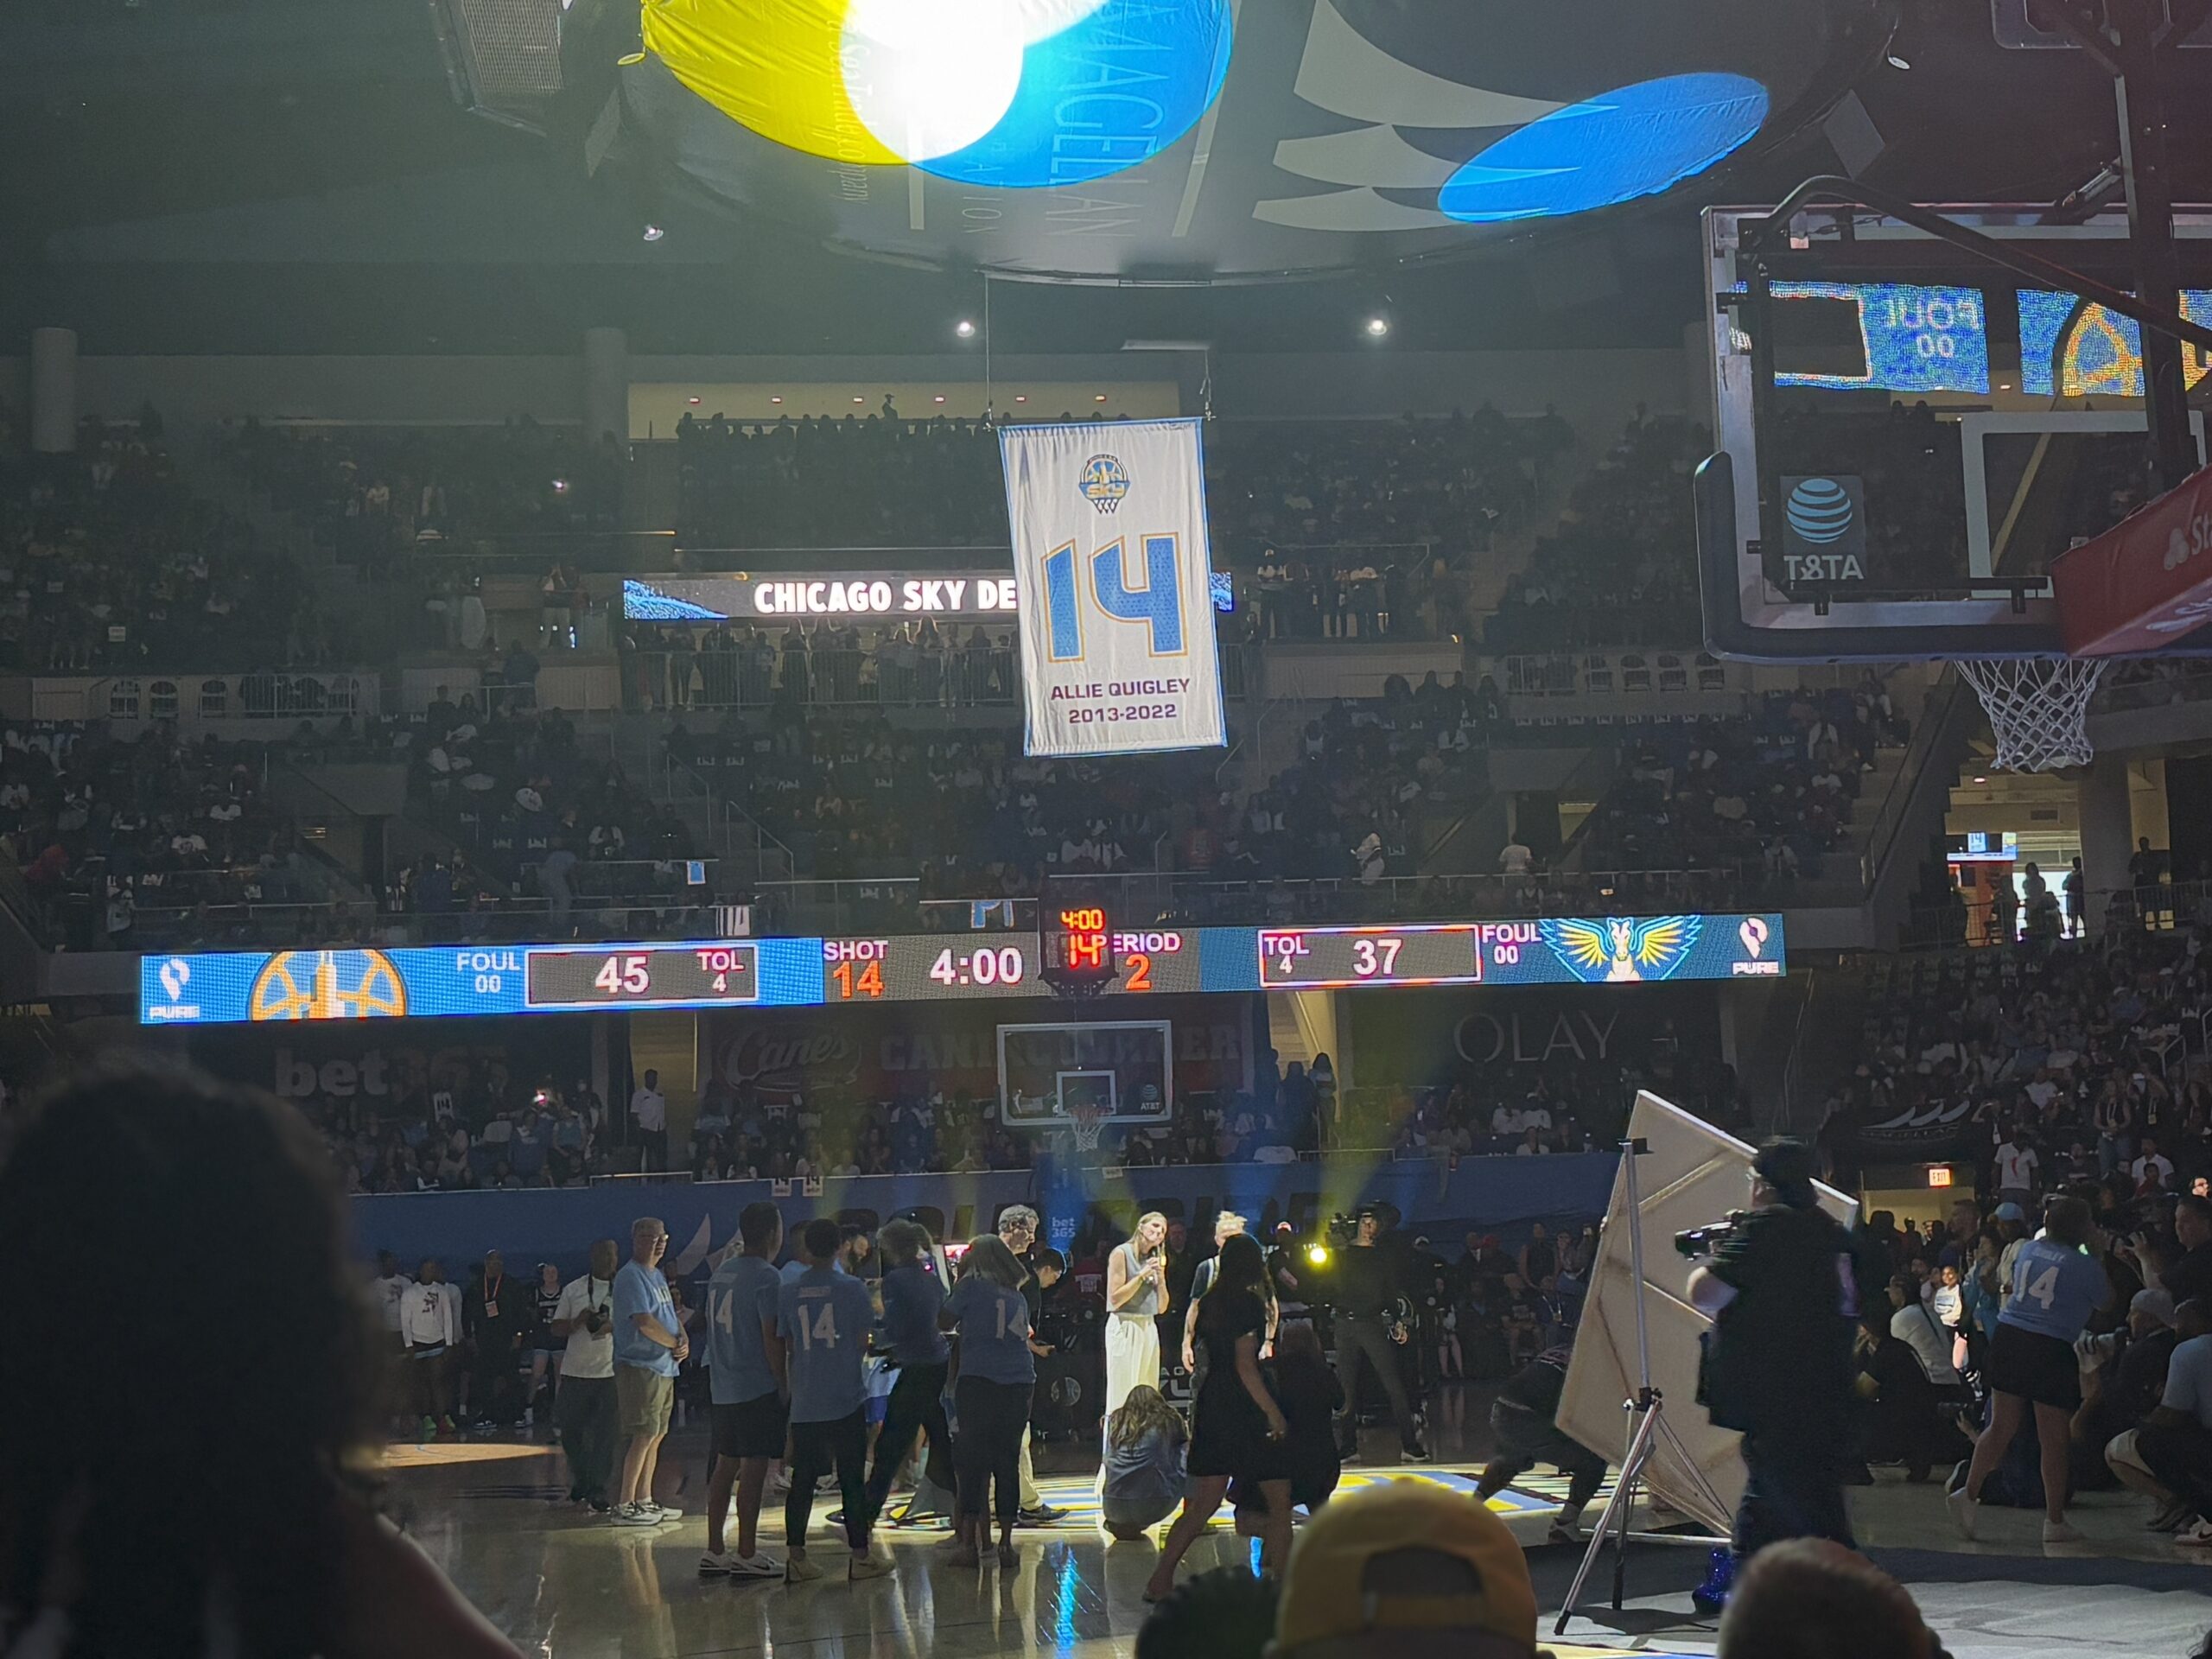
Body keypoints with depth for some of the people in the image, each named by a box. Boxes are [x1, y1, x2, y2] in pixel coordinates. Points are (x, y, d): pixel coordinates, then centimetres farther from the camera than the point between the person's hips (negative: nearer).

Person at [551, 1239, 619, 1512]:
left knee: (605, 1435, -6)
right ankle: (581, 1480, 27)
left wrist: (613, 1327, -18)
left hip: (610, 1371, -2)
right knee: (571, 1431, 7)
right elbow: (557, 1328, 8)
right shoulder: (573, 1290, 8)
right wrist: (579, 1321, -12)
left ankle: (598, 1489, 0)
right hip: (575, 1370, 2)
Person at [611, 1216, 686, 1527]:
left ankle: (644, 1501, 21)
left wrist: (684, 1340, 1)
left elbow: (672, 1315, 21)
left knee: (657, 1434, 13)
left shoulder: (657, 1276, 19)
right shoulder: (631, 1277, -13)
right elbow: (645, 1323, -21)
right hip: (640, 1367, -10)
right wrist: (675, 1344, -9)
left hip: (664, 1367, 10)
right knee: (643, 1436, -11)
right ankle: (624, 1506, -9)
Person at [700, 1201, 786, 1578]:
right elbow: (771, 1338, -16)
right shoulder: (766, 1276, -13)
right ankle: (746, 1555, 0)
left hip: (722, 1387, 8)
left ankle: (714, 1551, 15)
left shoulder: (721, 1271, 12)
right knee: (754, 1466, -3)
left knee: (726, 1463, 12)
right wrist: (784, 1386, -10)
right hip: (758, 1388, -8)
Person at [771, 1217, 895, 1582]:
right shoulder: (853, 1288, -6)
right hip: (847, 1399, -2)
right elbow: (863, 1343, -2)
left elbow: (785, 1347, 5)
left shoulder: (787, 1292, 1)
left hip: (804, 1402, 2)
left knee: (802, 1479, 8)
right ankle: (861, 1555, 8)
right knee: (852, 1479, 4)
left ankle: (795, 1557, 7)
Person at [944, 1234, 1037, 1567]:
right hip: (1019, 1381, 4)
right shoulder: (1018, 1295, 17)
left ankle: (970, 1542, -2)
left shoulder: (971, 1286, 4)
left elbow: (946, 1322, 10)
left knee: (972, 1458, 1)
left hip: (979, 1380, -4)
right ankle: (1005, 1542, 7)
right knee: (1008, 1460, 7)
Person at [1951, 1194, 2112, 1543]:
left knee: (2001, 1426, 10)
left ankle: (1968, 1492, -2)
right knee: (2054, 1440, 3)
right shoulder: (2084, 1265, -5)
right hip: (2051, 1349, -5)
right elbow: (2105, 1302, 12)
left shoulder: (2029, 1249, 10)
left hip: (2008, 1337, 5)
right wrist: (2099, 1256, 17)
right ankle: (2055, 1522, 9)